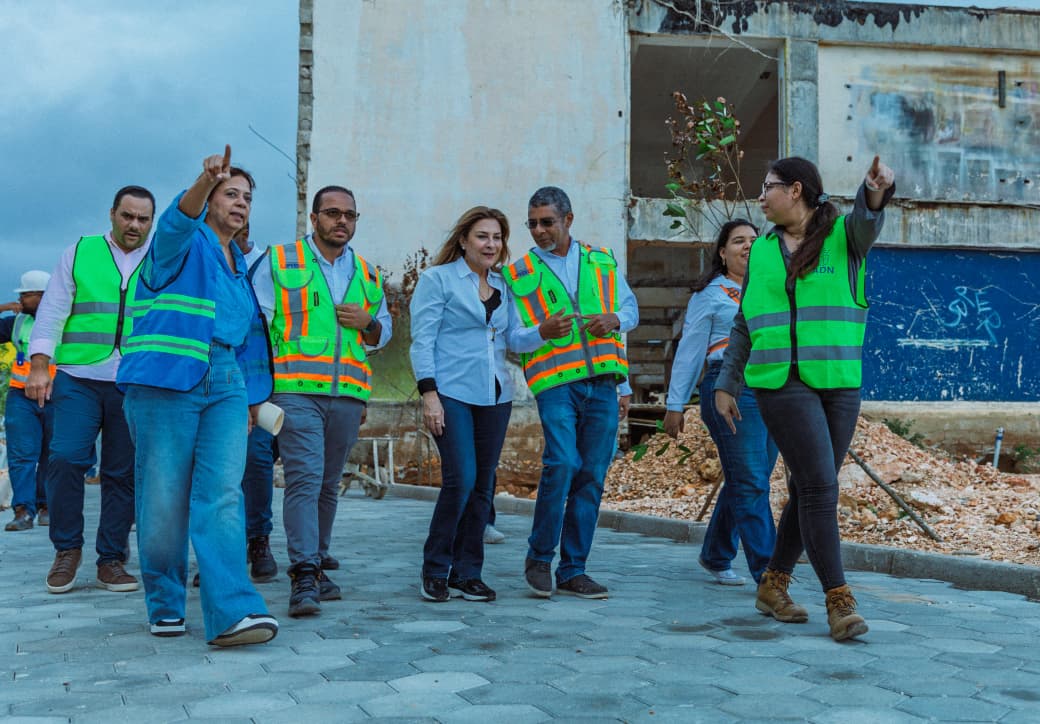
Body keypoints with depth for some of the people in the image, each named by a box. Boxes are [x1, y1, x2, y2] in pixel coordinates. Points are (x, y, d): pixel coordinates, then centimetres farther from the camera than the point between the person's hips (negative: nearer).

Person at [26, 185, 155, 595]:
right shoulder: (80, 253, 10)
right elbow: (52, 313, 6)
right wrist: (38, 367, -4)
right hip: (78, 377, -1)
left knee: (123, 473, 1)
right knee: (65, 458, -11)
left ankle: (111, 560, 11)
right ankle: (67, 549, 7)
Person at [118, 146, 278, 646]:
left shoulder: (240, 266, 22)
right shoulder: (185, 243, 4)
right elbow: (178, 221, -21)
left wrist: (251, 398, 18)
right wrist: (205, 182, -41)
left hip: (225, 387, 5)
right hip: (167, 382, -5)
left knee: (223, 494, -9)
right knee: (164, 500, -2)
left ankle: (230, 613, -17)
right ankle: (165, 605, 15)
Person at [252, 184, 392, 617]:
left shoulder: (367, 274, 17)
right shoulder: (279, 262, 5)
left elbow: (384, 329, 26)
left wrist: (368, 324, 2)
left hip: (348, 395, 4)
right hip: (295, 390, -4)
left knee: (329, 484, 11)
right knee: (304, 477, -15)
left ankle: (318, 566, 23)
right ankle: (304, 577, -17)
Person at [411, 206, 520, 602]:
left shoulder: (503, 287, 17)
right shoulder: (438, 279, 1)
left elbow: (515, 338, 13)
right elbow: (422, 340, -5)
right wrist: (428, 394, -13)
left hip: (495, 397, 6)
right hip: (452, 394, -6)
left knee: (483, 486, 5)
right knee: (460, 479, -13)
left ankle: (467, 573, 15)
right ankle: (435, 570, 3)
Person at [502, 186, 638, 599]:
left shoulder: (602, 262, 16)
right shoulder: (518, 274, 7)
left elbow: (631, 308, 19)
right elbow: (509, 338, 2)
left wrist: (614, 320, -3)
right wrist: (542, 332, -18)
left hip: (602, 382, 4)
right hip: (554, 380, -3)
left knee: (592, 475, 4)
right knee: (563, 462, -21)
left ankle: (572, 571, 14)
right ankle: (539, 557, -1)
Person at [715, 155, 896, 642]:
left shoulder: (842, 235, 4)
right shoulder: (762, 252, 11)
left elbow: (867, 221, -21)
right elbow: (744, 325, 16)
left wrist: (877, 190, -44)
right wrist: (725, 384, 13)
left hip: (839, 383, 1)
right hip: (783, 384, -1)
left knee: (807, 491, 8)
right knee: (820, 486, -12)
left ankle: (773, 586, 25)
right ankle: (839, 602, -9)